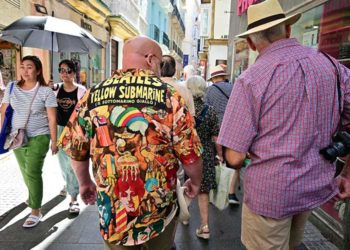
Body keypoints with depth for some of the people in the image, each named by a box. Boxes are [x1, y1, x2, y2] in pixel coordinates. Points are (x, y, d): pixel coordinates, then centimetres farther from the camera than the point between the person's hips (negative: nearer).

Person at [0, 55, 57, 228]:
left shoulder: (46, 92, -9)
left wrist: (54, 141, -8)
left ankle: (36, 211, 6)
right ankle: (34, 196, 44)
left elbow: (52, 119, -8)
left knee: (32, 172, -6)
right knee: (25, 172, 17)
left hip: (38, 138, -4)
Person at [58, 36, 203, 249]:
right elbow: (191, 155, -11)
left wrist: (85, 183, 20)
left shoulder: (93, 95, -5)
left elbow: (75, 148, 3)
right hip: (160, 211, -1)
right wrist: (195, 182, 9)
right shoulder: (169, 96, -13)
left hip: (113, 212, 2)